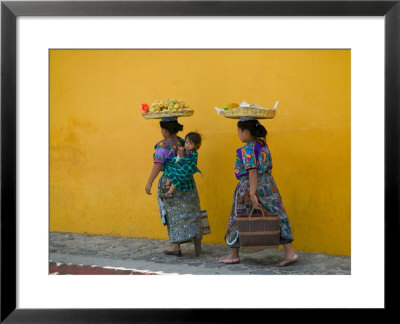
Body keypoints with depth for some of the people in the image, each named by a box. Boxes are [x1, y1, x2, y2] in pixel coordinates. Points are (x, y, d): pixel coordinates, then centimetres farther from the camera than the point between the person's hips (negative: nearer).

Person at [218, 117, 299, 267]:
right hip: (268, 183, 8)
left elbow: (252, 171, -21)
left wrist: (252, 194, -24)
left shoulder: (247, 149, -13)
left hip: (249, 186, -7)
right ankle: (290, 253, 1)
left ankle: (234, 255, 19)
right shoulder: (263, 145, 11)